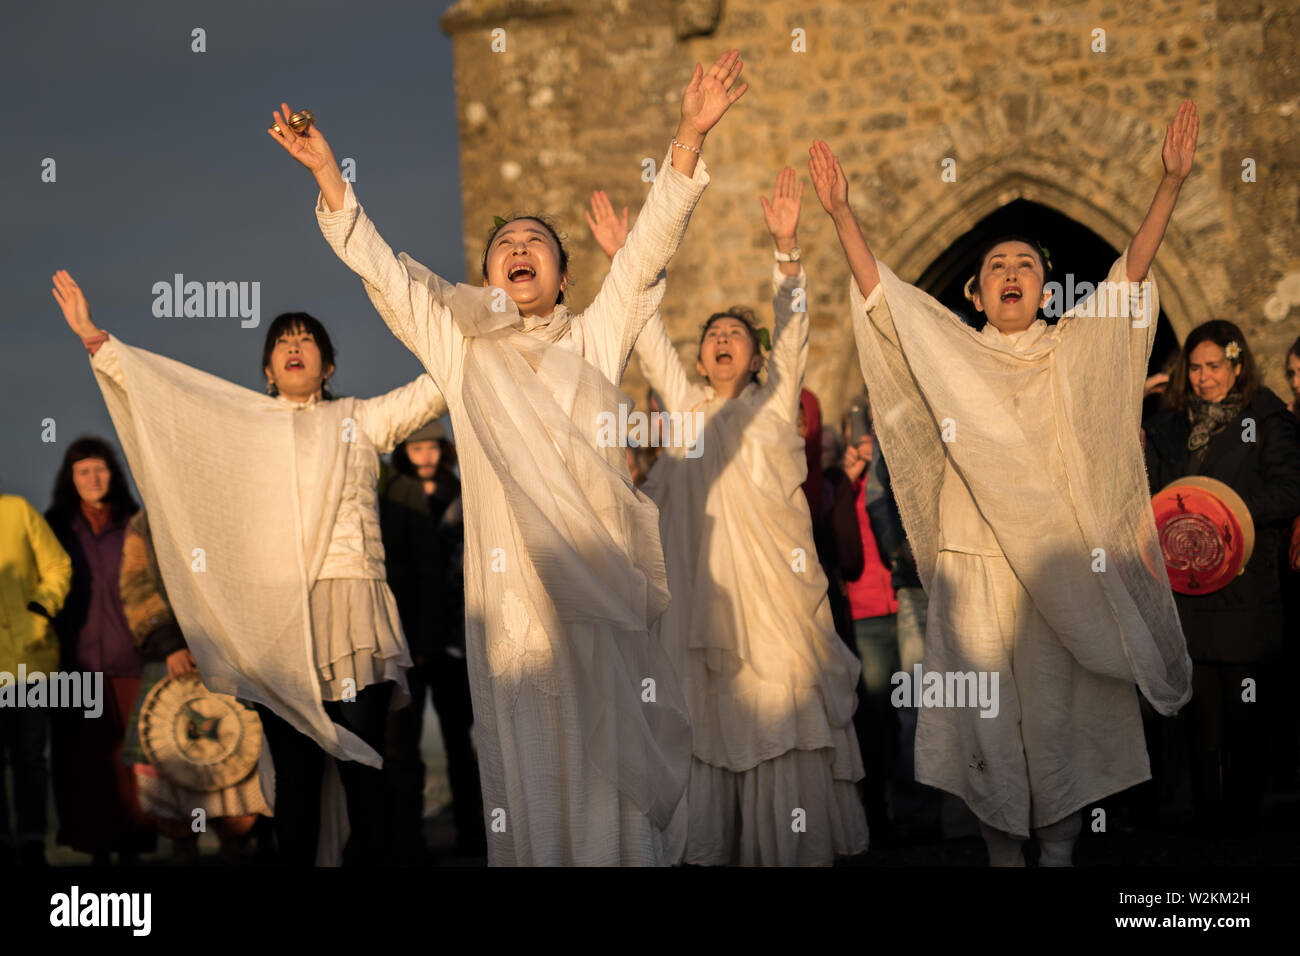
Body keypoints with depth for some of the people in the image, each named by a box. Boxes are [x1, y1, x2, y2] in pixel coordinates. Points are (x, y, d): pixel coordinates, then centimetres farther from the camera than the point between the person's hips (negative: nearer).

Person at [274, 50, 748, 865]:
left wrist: (691, 139, -6)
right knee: (526, 757, -3)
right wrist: (328, 176, 0)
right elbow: (382, 268, 11)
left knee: (611, 750, -4)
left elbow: (651, 246, 5)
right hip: (510, 576, 0)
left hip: (601, 568, 0)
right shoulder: (462, 348, 16)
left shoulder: (595, 339, 15)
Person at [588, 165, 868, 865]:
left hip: (774, 577, -2)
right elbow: (649, 339, 12)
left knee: (781, 707, -6)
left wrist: (785, 247, -10)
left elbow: (791, 328, 2)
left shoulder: (776, 402, 13)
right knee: (712, 719, -2)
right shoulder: (685, 406, 17)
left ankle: (793, 847, -4)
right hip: (704, 583, 2)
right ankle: (711, 847, 0)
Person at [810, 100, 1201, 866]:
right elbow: (880, 293, 1)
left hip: (1067, 564, 0)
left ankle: (1060, 850, 8)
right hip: (978, 564, 0)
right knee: (988, 717, -1)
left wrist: (1173, 182, -12)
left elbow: (1132, 272, -1)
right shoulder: (949, 354, 10)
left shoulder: (1078, 351, 9)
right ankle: (1003, 853, 6)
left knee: (1066, 710, 0)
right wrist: (842, 214, -11)